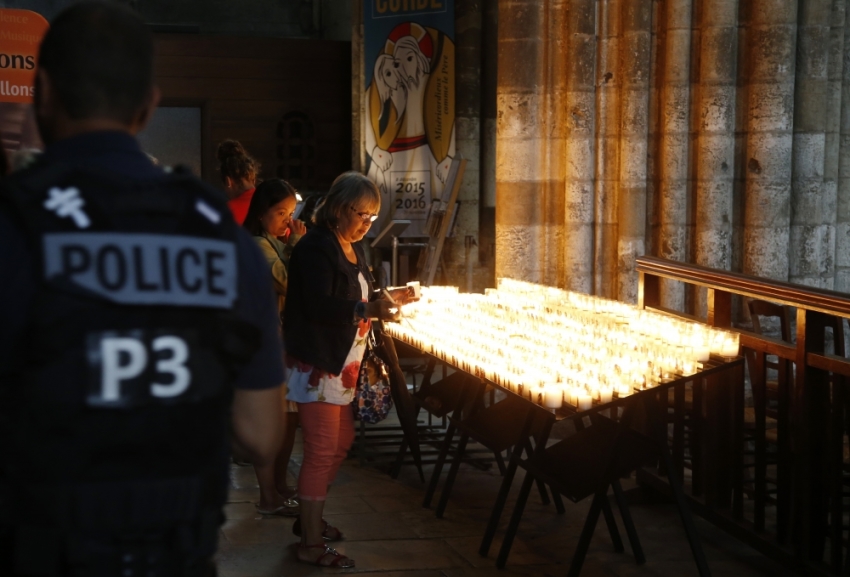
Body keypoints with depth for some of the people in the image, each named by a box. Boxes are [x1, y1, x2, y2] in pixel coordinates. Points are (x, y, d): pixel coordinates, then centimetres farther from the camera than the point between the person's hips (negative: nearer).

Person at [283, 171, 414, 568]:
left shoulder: (352, 247, 12)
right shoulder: (316, 248, -18)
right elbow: (319, 306, -30)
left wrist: (387, 297, 8)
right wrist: (367, 309, -40)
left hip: (340, 364, 10)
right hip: (316, 365, -10)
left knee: (341, 441, 18)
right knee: (322, 452, -6)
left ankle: (309, 519, 33)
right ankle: (311, 545, 3)